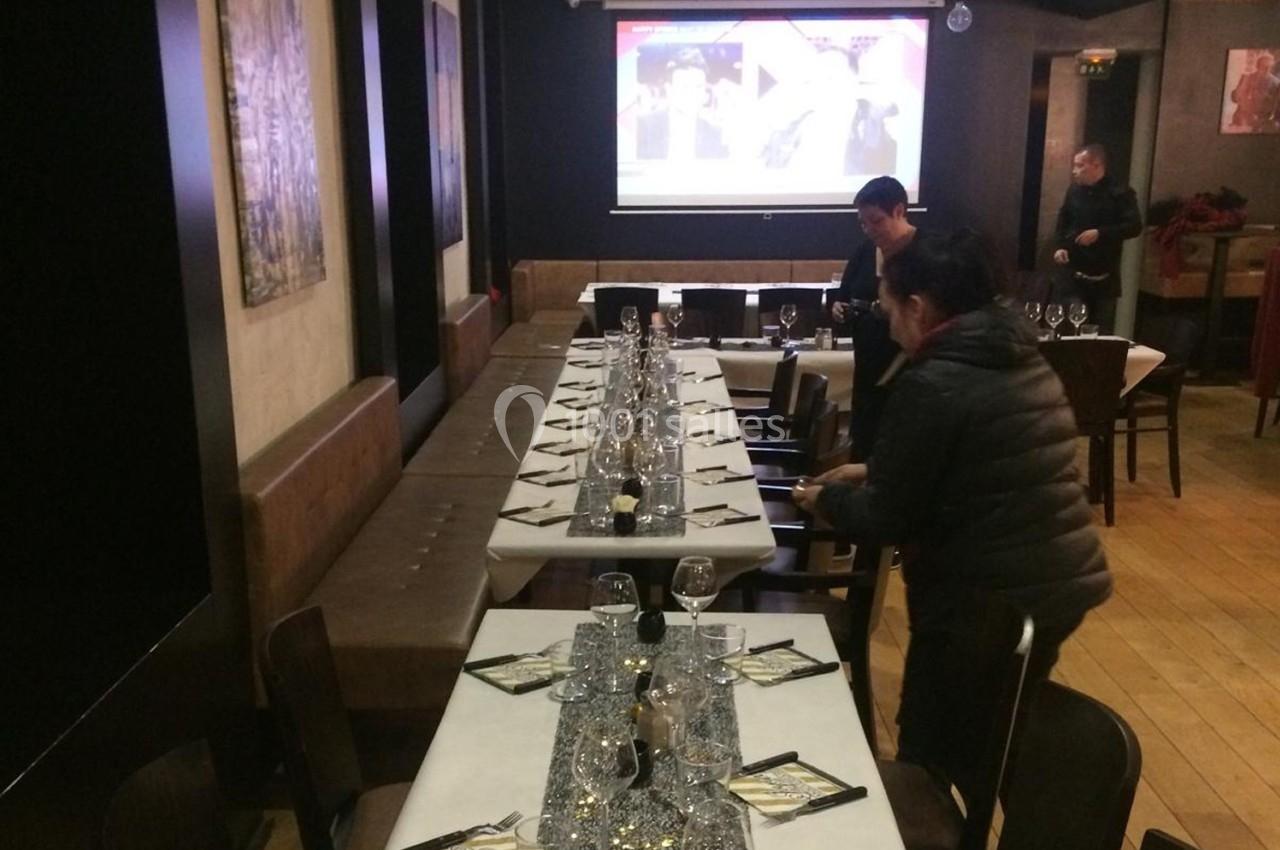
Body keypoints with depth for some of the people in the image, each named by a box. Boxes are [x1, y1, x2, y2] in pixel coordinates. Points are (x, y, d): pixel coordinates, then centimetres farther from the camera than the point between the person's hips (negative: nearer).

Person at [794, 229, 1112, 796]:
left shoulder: (932, 384, -19)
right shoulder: (1021, 358, 8)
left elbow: (886, 520, -15)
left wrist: (826, 498, 4)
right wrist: (873, 471, 19)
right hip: (1061, 583, 9)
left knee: (926, 770, 7)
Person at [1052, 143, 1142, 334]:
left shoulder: (1120, 193, -5)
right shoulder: (1074, 191, 8)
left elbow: (1134, 226, -12)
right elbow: (1062, 223, 19)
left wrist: (1100, 233, -21)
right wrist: (1060, 246, 1)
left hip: (1104, 278, -3)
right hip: (1074, 275, 3)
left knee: (1102, 332, 6)